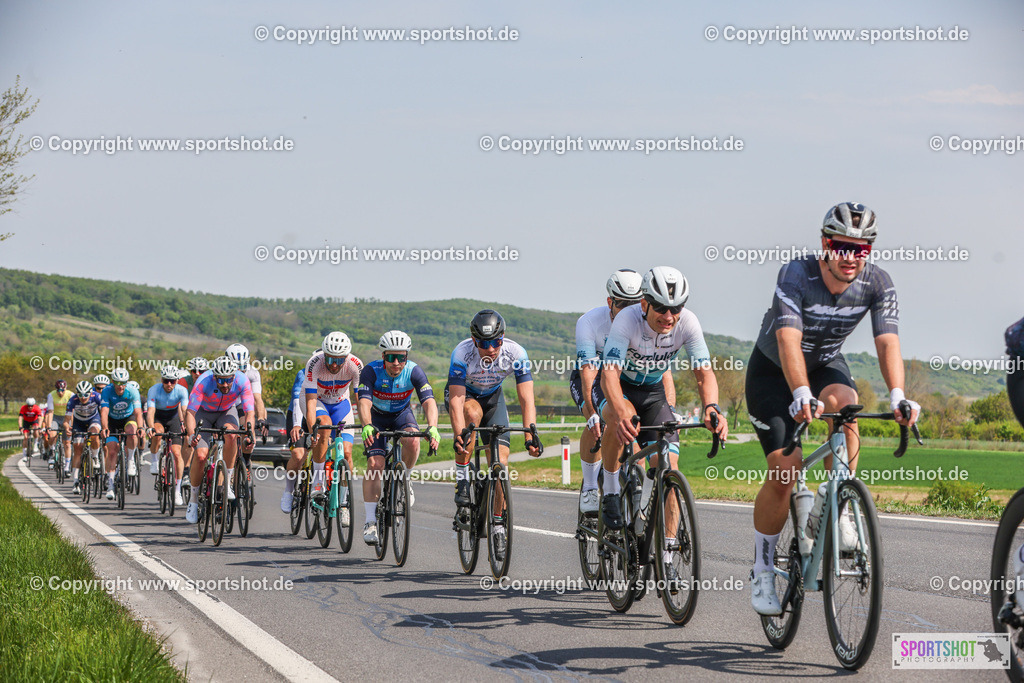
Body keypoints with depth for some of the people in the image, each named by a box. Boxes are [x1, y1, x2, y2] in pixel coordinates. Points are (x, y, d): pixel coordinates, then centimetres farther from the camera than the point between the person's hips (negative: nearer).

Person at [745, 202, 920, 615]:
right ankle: (762, 572, 4)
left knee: (844, 403, -34)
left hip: (826, 364, 3)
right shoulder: (796, 276, -30)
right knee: (784, 472, -14)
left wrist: (897, 395, -48)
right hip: (773, 369, -3)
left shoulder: (877, 283, -20)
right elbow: (788, 341, -42)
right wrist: (801, 395, -58)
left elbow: (888, 342, -29)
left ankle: (837, 510, -18)